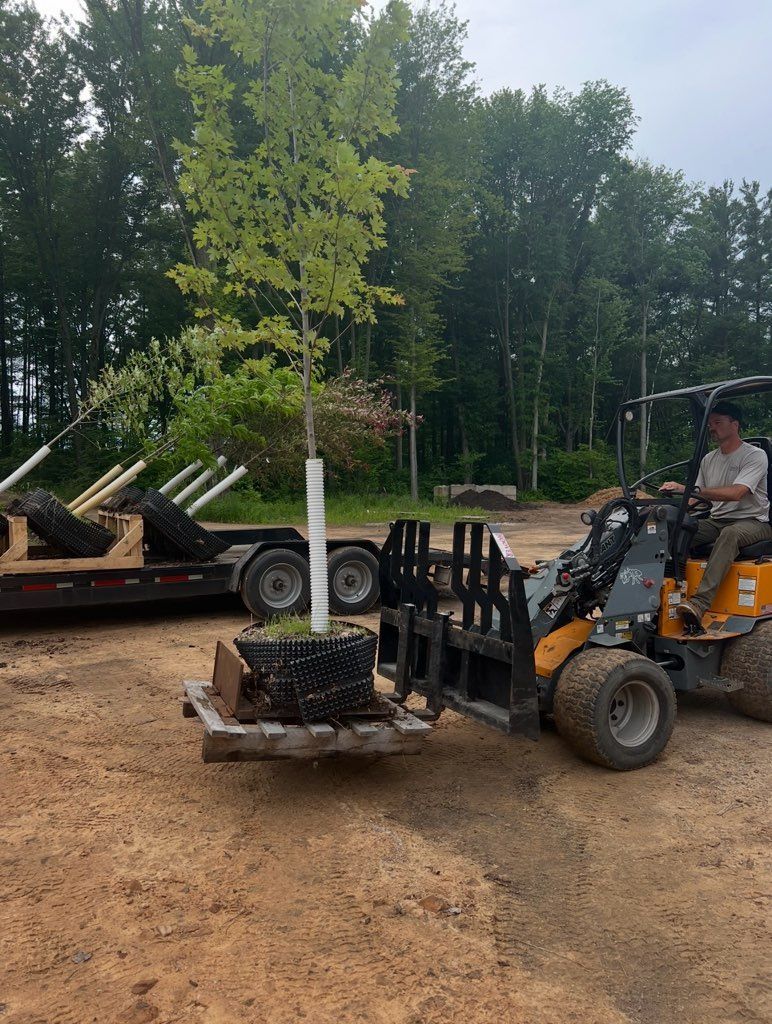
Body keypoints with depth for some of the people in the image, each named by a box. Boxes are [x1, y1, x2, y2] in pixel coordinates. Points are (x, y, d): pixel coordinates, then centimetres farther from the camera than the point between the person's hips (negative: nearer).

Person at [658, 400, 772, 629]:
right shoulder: (708, 459, 14)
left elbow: (736, 493, -24)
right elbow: (699, 499, 15)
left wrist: (688, 489, -31)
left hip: (753, 522, -6)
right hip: (717, 520, 6)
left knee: (730, 534, -40)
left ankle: (700, 603, -50)